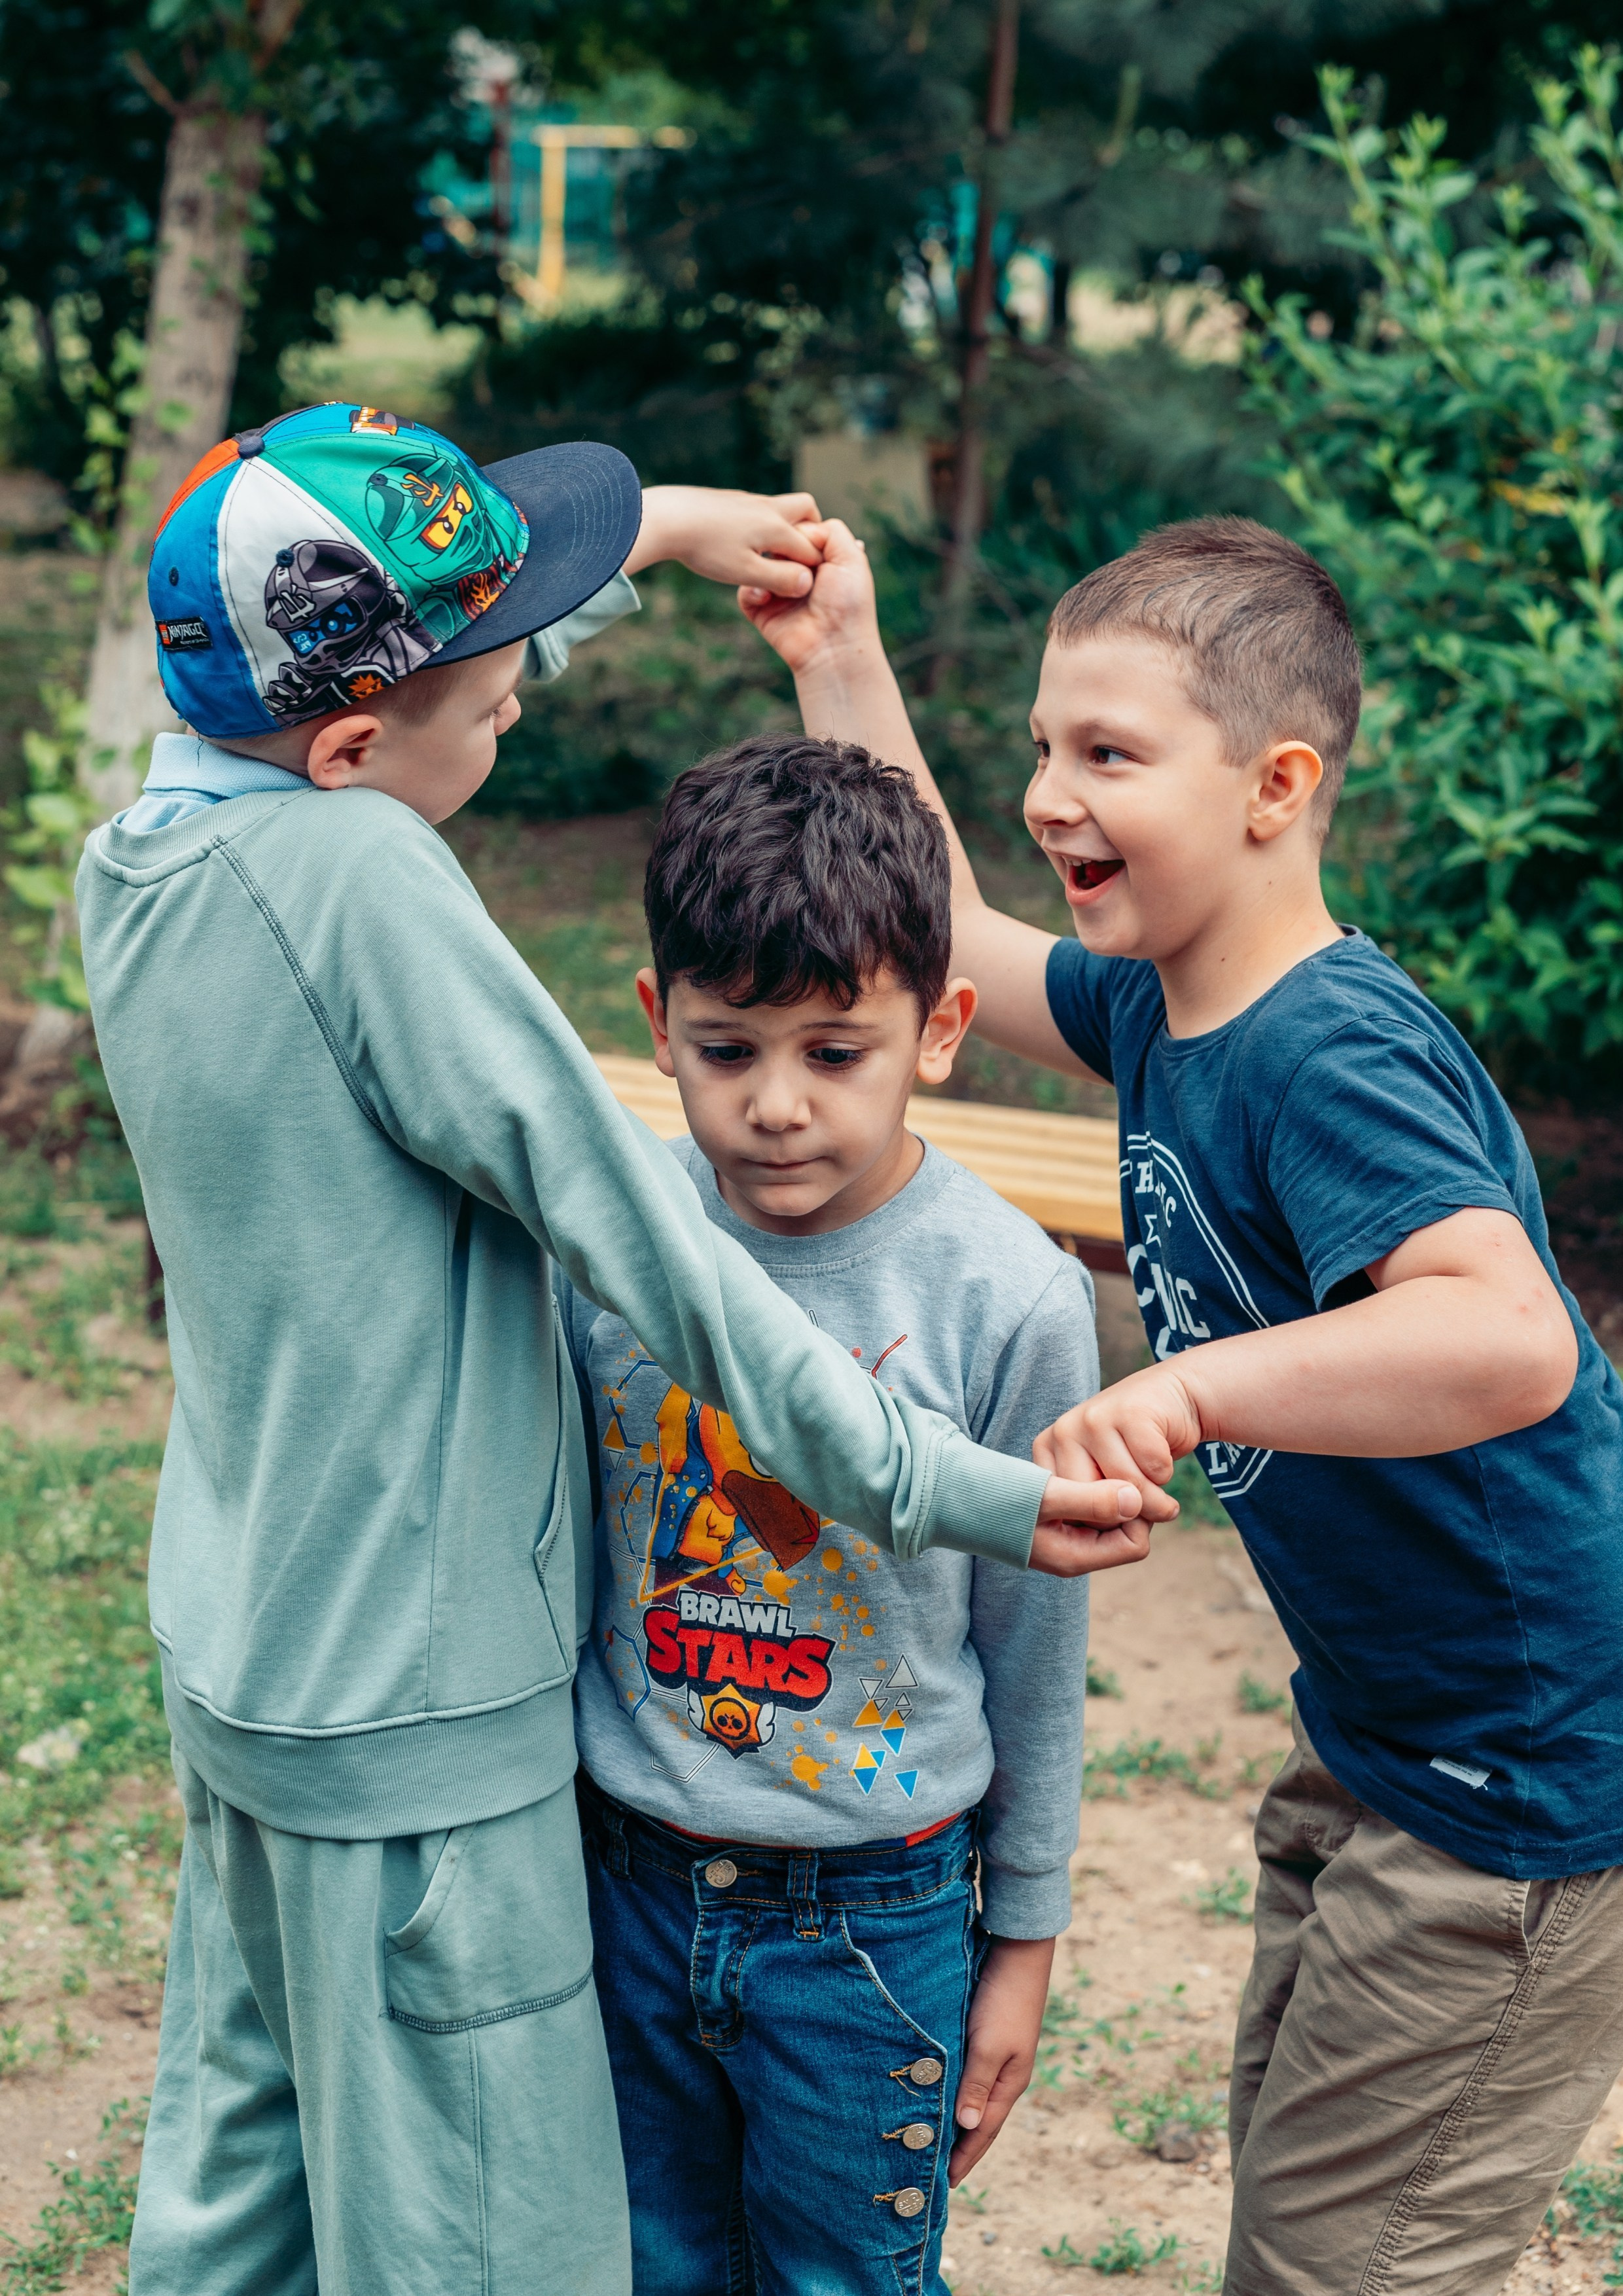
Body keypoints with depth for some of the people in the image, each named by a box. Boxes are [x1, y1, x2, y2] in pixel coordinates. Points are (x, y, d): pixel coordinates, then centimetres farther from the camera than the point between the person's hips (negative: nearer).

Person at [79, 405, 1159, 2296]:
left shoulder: (135, 851, 0)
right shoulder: (356, 874, -25)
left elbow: (362, 631, 20)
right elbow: (633, 1230, -23)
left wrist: (670, 533, 22)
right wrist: (938, 1486, -17)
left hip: (238, 1660, 9)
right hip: (413, 1713, -9)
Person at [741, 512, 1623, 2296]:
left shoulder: (1328, 1058, -29)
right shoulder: (1160, 1006, 0)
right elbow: (948, 939, 16)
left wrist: (1194, 1382, -56)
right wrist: (839, 659, 12)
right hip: (1374, 1746, 10)